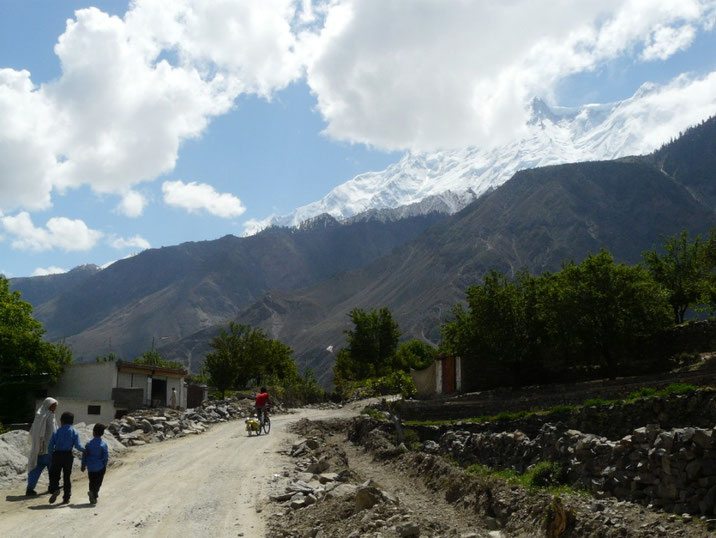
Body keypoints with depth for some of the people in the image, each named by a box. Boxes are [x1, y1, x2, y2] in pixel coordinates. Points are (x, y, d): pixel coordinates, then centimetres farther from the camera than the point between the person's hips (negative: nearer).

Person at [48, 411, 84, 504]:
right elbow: (77, 445, -6)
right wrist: (84, 450, 12)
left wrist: (51, 456, 13)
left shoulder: (57, 432, 3)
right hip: (68, 456, 1)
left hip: (57, 455, -1)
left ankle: (54, 489, -20)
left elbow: (50, 446, 1)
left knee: (54, 475, 7)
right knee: (67, 477, 10)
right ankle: (66, 497, 11)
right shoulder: (74, 432, 3)